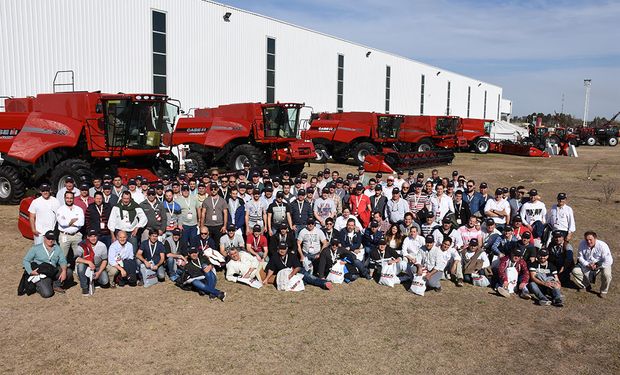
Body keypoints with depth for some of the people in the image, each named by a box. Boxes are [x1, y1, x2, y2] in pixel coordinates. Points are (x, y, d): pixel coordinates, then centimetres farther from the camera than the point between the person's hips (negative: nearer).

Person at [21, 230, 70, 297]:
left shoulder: (57, 248, 13)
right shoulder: (36, 248, 5)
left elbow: (63, 261, 5)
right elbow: (25, 260, 4)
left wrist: (64, 271, -16)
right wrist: (31, 272, -14)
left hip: (54, 273, 4)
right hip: (41, 274, -4)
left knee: (68, 271, -22)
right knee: (47, 293, -25)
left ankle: (56, 285, 1)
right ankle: (39, 286, 10)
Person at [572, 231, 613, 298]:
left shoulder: (602, 246, -26)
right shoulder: (582, 244, -17)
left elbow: (608, 261, -25)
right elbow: (581, 257, -7)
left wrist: (596, 266, -25)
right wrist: (587, 265, -23)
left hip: (601, 265, -3)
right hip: (587, 264, 3)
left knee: (606, 274, -33)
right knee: (575, 271, -15)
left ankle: (603, 292, -3)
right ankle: (587, 285, 13)